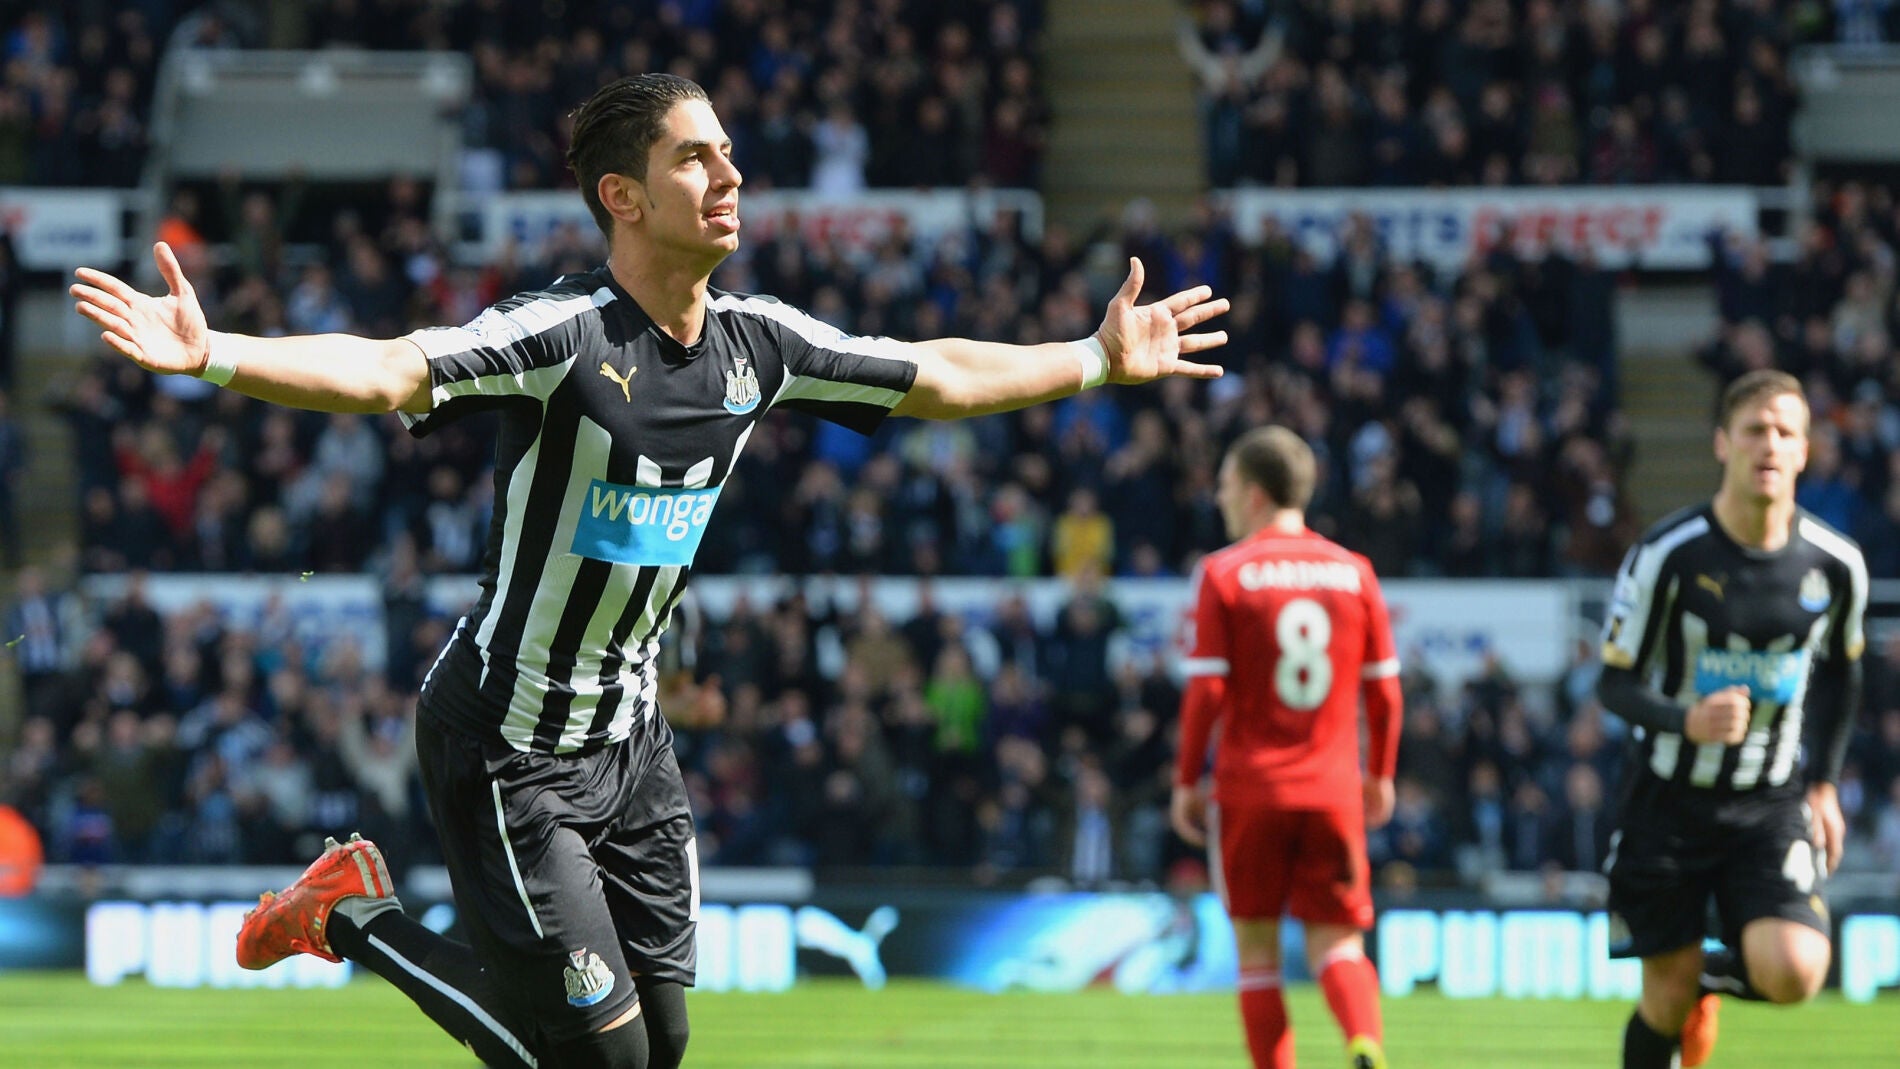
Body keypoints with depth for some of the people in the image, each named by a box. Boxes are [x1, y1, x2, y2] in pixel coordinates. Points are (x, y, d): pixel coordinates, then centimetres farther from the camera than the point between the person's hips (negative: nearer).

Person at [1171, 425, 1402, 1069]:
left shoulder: (1224, 574, -5)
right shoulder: (1354, 573, 5)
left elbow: (1206, 690, -9)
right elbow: (1384, 689, 7)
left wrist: (1186, 781, 1)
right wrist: (1380, 775, 19)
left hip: (1250, 787, -2)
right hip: (1333, 790, 2)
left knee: (1257, 947, 8)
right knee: (1336, 942, 5)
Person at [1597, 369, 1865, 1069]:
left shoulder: (1836, 565, -5)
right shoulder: (1666, 556, -15)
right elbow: (1615, 681, -10)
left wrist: (1823, 784, 11)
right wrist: (1686, 721, -29)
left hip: (1772, 808, 2)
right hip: (1669, 798, -2)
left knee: (1793, 976, -18)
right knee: (1667, 1000, 1)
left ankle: (1713, 979, 18)